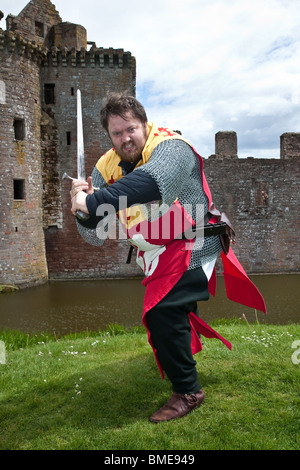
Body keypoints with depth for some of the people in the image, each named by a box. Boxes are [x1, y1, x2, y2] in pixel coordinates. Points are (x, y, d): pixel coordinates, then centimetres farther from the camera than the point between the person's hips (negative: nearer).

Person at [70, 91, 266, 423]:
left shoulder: (171, 148, -22)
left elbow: (151, 180, -48)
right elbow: (96, 236, -8)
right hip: (156, 254, 8)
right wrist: (84, 211, -29)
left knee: (162, 312, -21)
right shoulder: (106, 168, -4)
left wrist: (93, 202, -52)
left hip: (192, 248, -7)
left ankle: (188, 391, 2)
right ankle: (189, 342, 63)